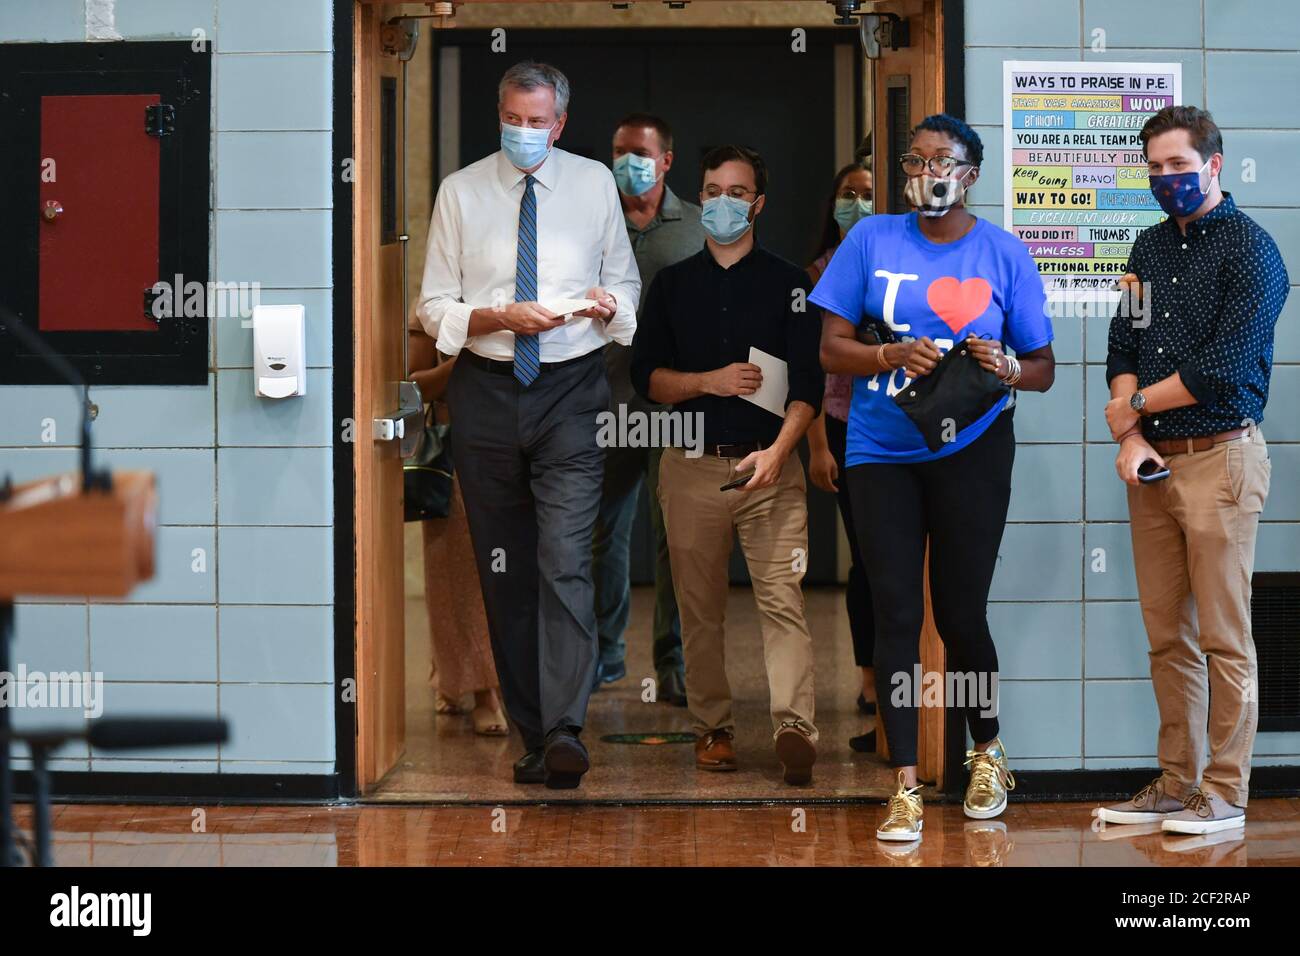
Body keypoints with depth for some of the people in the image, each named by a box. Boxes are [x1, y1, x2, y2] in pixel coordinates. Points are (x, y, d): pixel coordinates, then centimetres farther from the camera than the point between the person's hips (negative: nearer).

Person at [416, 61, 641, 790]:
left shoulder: (594, 184, 7)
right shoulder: (461, 192, 4)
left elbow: (627, 281, 16)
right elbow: (435, 307, 3)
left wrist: (610, 303, -8)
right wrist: (502, 316, -15)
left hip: (571, 388, -1)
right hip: (486, 389, 1)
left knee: (566, 560, -16)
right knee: (504, 572, 5)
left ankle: (566, 731, -22)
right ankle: (532, 736, 13)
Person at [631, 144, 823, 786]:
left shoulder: (788, 282, 7)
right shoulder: (672, 285, 14)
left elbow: (808, 382, 0)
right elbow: (645, 377, 9)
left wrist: (778, 450, -16)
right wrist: (708, 382, -9)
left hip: (770, 466, -2)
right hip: (691, 467, 2)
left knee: (782, 596, -14)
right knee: (699, 606, 4)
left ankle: (794, 727, -22)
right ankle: (712, 728, 11)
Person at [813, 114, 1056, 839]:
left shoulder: (1006, 255, 0)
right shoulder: (872, 240, 1)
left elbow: (1044, 370, 3)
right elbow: (831, 346, 0)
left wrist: (1006, 367, -19)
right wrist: (894, 355, -18)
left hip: (971, 451, -1)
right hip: (882, 453, 1)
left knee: (960, 612, 3)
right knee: (896, 615, 0)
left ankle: (988, 751, 29)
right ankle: (907, 787, 4)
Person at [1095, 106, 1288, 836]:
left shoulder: (1249, 249, -6)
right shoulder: (1150, 249, 15)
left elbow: (1222, 368, -14)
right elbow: (1123, 352, 12)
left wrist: (1136, 405, -2)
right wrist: (1130, 440, -4)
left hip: (1219, 458, -6)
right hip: (1153, 464, 6)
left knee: (1223, 638, -3)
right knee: (1167, 637, 8)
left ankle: (1225, 795, 2)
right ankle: (1178, 783, 14)